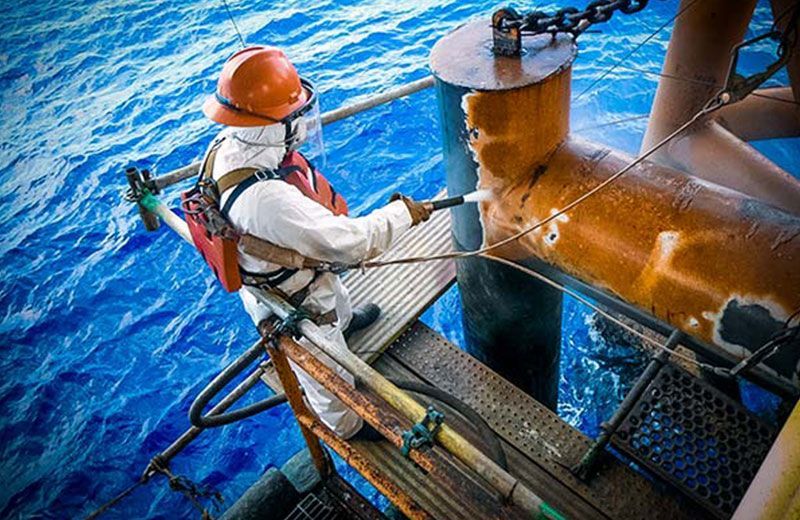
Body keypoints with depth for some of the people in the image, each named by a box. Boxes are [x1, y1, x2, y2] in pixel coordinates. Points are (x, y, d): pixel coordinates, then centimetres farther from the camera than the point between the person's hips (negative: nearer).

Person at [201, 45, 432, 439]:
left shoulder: (230, 142, -18)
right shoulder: (264, 198, -47)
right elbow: (347, 242, -41)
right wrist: (402, 213, -25)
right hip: (293, 304, -8)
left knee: (338, 295, 41)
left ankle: (344, 319, 76)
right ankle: (346, 427, 51)